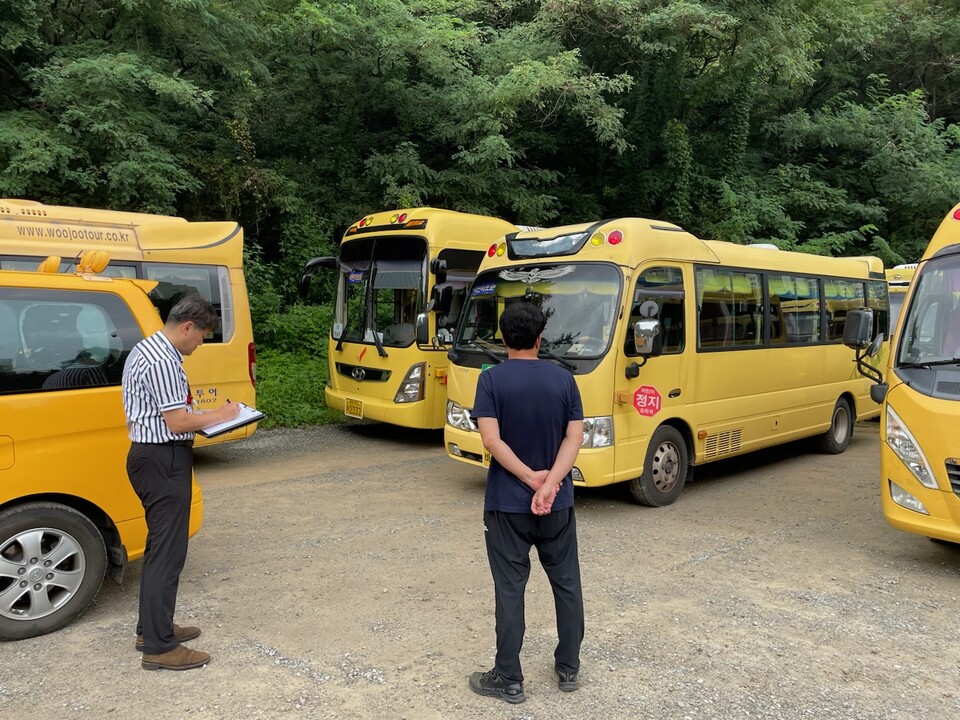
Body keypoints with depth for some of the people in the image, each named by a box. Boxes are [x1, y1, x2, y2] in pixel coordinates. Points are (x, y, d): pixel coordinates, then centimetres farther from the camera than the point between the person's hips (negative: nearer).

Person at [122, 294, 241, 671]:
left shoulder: (147, 349, 13)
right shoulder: (163, 361, -21)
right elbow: (177, 423, -23)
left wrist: (200, 415, 10)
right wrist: (219, 416, -9)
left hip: (149, 455, 11)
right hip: (164, 461, -11)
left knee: (159, 546, 19)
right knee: (168, 552, -4)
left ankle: (151, 628, 30)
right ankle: (159, 647, 4)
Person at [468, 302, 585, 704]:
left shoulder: (492, 379, -9)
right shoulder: (563, 379, -1)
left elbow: (491, 440, -18)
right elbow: (575, 437, -9)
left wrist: (531, 478, -14)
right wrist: (549, 483, -17)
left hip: (506, 504, -3)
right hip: (558, 504, 3)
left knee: (510, 590, 6)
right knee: (567, 584, 17)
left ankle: (509, 681, 17)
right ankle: (568, 669, 29)